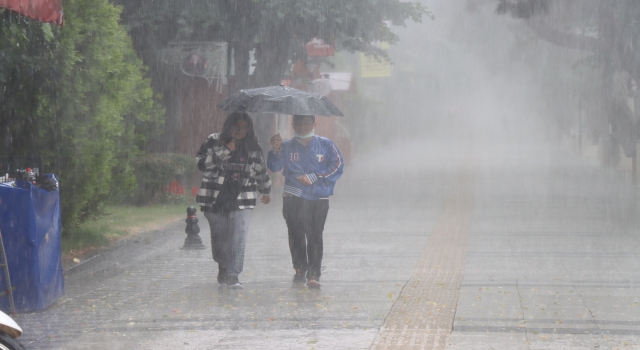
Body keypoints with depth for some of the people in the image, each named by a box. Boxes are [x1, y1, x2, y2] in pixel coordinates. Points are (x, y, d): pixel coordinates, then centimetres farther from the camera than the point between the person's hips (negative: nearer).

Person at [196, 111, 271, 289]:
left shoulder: (253, 148, 9)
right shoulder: (213, 142, 1)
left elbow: (261, 172, 23)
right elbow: (202, 164, -11)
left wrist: (266, 192, 34)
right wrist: (225, 151, -15)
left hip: (242, 201, 0)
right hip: (216, 200, 0)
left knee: (238, 239, -13)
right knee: (219, 238, 10)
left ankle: (233, 275, -15)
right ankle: (223, 268, 34)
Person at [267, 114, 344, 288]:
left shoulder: (325, 145, 7)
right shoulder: (287, 147, 9)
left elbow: (337, 166, 0)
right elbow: (274, 167, 0)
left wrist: (313, 178, -7)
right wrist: (276, 150, -19)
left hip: (319, 198, -1)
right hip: (293, 198, 1)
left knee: (315, 237, -7)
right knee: (296, 235, 2)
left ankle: (313, 274, -8)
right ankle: (299, 270, 15)